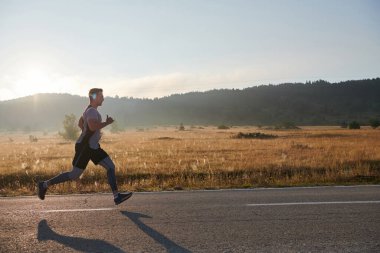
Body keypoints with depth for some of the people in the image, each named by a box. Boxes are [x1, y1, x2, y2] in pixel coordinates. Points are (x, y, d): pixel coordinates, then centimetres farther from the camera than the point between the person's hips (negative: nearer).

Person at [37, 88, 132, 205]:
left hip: (93, 147, 10)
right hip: (85, 147, -10)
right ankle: (44, 185, 13)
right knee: (74, 175, -1)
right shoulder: (91, 111, -18)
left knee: (111, 166, 3)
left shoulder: (91, 110, 13)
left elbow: (80, 123, 26)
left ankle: (117, 196, 2)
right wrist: (107, 123, -20)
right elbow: (93, 127, -35)